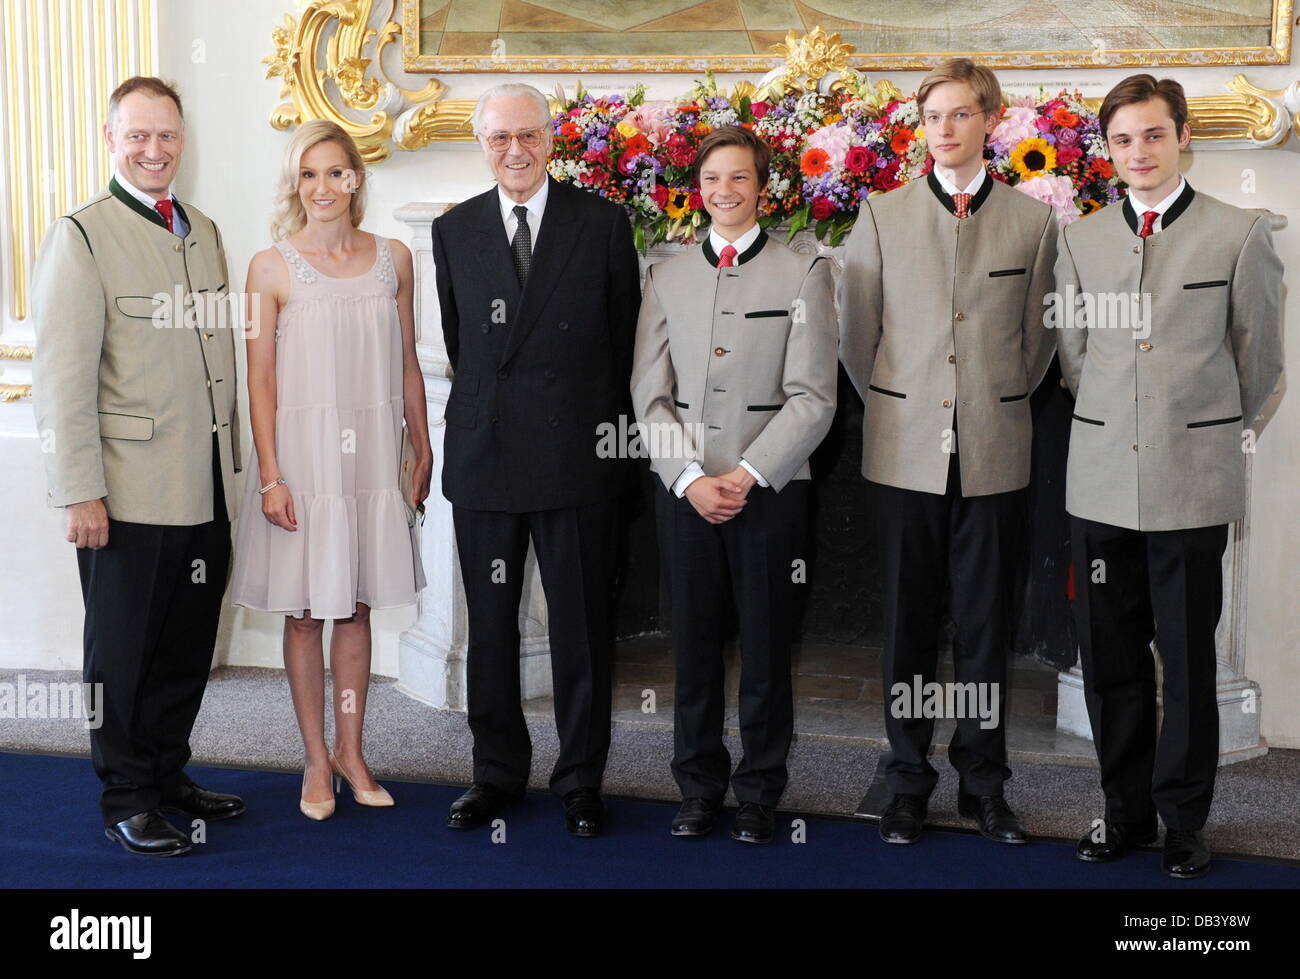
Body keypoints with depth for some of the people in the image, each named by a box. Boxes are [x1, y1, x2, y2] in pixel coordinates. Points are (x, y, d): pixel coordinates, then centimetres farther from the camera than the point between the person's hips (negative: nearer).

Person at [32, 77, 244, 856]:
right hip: (131, 493, -6)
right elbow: (63, 378, -12)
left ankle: (168, 774, 29)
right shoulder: (82, 237, -8)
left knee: (188, 647, 14)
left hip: (206, 491, 6)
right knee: (125, 653, 6)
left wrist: (231, 463, 14)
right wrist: (80, 493, -15)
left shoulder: (203, 231, 13)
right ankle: (127, 799, 19)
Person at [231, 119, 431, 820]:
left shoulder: (392, 259, 5)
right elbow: (260, 380, -6)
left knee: (356, 608, 10)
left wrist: (423, 450, 10)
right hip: (302, 451, -3)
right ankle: (317, 759, 16)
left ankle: (350, 750, 21)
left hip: (371, 455, 3)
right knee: (306, 613, 5)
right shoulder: (271, 268, -5)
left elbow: (407, 366, 11)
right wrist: (270, 477, -11)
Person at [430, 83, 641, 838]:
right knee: (490, 625, 10)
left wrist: (611, 431, 1)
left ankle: (582, 778, 16)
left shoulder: (603, 222, 1)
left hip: (577, 457, -2)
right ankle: (497, 770, 23)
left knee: (583, 626, 4)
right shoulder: (455, 231, 8)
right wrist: (487, 407, 12)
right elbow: (459, 342, 14)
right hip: (483, 457, 2)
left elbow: (624, 338, 3)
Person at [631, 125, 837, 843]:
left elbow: (812, 397, -4)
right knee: (693, 644, 6)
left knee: (765, 646, 3)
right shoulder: (668, 278, 11)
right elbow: (650, 395, 6)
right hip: (683, 489, 2)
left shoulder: (804, 274, 2)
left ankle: (759, 793, 16)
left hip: (770, 487, -2)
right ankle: (699, 788, 19)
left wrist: (747, 475, -12)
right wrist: (691, 478, -7)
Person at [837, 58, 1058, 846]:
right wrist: (893, 405, 10)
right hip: (907, 451, 0)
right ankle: (909, 781, 15)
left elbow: (1038, 340, 11)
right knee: (909, 623, 5)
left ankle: (984, 781, 17)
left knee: (987, 624, 6)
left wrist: (999, 404, 11)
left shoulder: (1033, 222, 5)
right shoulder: (882, 217, 4)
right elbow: (857, 335, 9)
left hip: (994, 455, 0)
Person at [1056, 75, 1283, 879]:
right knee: (1110, 657, 8)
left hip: (1194, 482, -3)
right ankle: (1127, 809, 21)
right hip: (1102, 477, 3)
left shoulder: (1240, 234, -1)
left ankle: (1185, 819, 16)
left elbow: (1260, 361, 6)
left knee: (1188, 657, 3)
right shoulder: (1081, 240, 8)